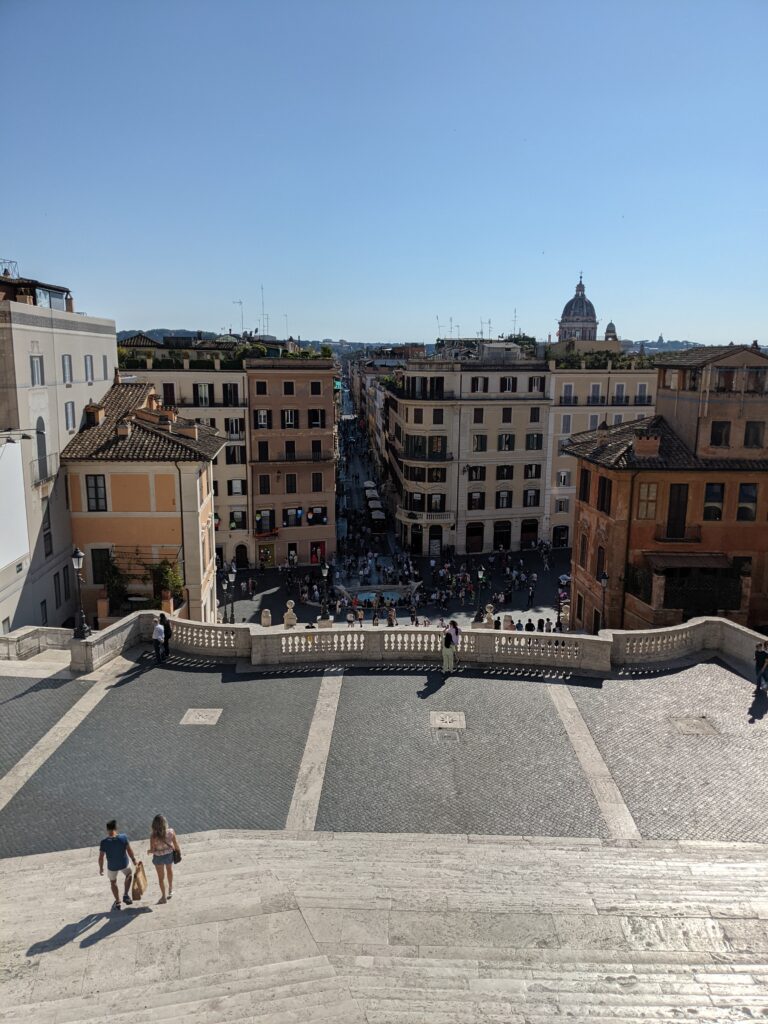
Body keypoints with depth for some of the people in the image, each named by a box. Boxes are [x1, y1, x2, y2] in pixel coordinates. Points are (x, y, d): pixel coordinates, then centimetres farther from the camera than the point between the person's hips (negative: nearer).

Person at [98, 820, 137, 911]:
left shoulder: (104, 842, -22)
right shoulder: (123, 837, -20)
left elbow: (101, 857, -14)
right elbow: (129, 850, -11)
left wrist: (101, 868, 3)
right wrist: (133, 859, 6)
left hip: (112, 866, 0)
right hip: (124, 863, 0)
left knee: (113, 882, 28)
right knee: (129, 874, 33)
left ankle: (117, 903, 38)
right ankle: (126, 895, 30)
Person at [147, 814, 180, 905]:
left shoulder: (153, 836, -33)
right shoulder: (171, 832, -27)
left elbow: (152, 850, -21)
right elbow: (176, 844, -12)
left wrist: (149, 851, 3)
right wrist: (178, 851, 8)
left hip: (158, 857, -2)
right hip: (169, 855, 2)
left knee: (161, 877, 23)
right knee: (169, 870, 34)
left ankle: (164, 897, 40)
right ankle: (170, 889, 53)